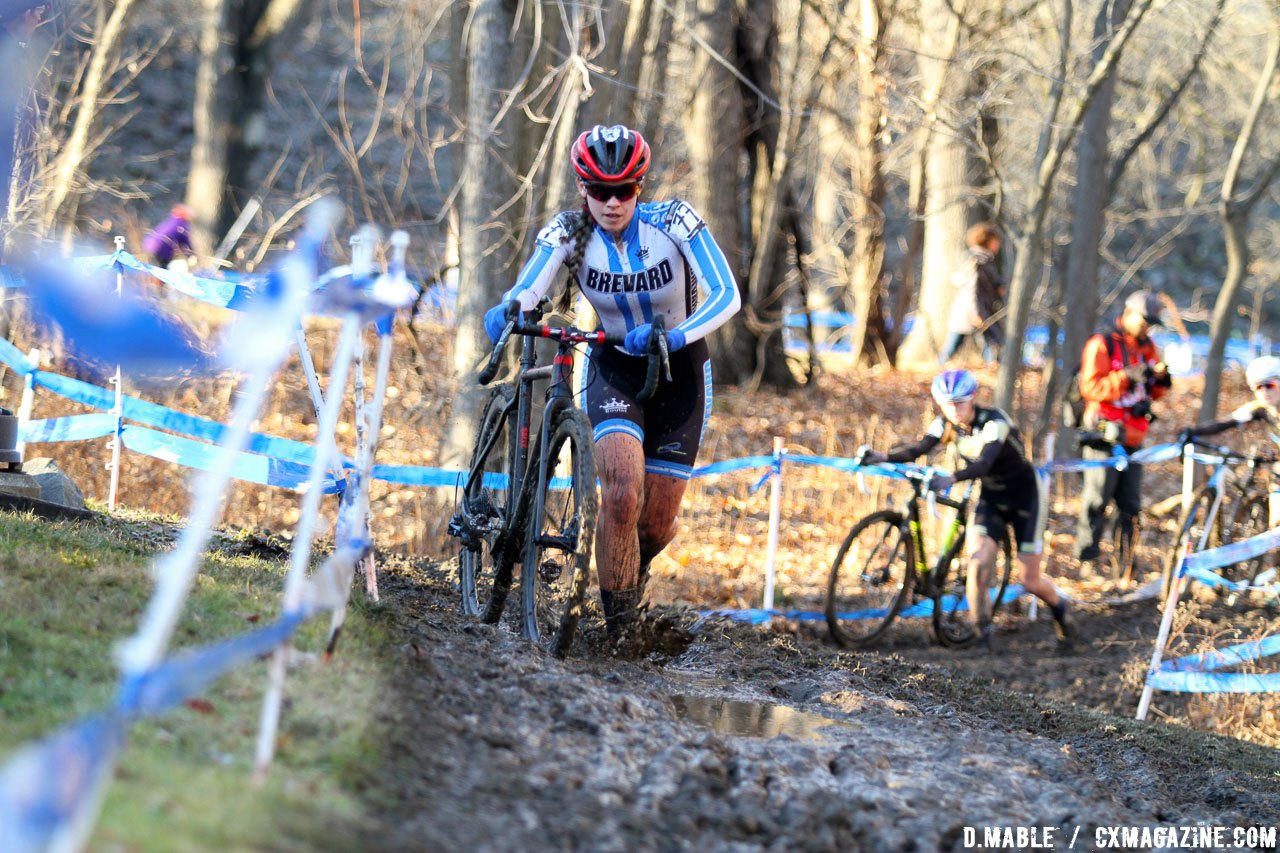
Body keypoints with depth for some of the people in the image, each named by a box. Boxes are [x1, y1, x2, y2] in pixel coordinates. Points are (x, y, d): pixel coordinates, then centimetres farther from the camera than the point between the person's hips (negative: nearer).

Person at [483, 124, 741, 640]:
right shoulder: (569, 233, -16)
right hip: (614, 369, 0)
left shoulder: (673, 222, -21)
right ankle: (617, 617, -9)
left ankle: (634, 570, 37)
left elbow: (727, 296, -29)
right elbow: (527, 291, -30)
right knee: (623, 492, -26)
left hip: (680, 370, 0)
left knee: (657, 525, 0)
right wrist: (506, 312, -53)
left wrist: (675, 338, -45)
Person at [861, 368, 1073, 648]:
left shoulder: (994, 422, -27)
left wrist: (952, 478, -61)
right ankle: (983, 637, -9)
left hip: (1024, 495, -4)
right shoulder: (947, 424, -10)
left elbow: (984, 463, -42)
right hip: (990, 498, 5)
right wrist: (882, 456, -43)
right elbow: (918, 447, -25)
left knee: (1030, 582, 0)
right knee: (978, 564, -19)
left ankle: (1059, 608, 33)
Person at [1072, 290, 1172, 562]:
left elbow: (1152, 394, 18)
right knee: (1097, 501, -6)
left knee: (1130, 505, 5)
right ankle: (1086, 556, -1)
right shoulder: (1102, 344, -5)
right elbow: (1090, 387, -16)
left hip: (1132, 438, 7)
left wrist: (1160, 379, -3)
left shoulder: (1146, 347, 16)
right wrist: (1126, 377, -26)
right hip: (1105, 436, -7)